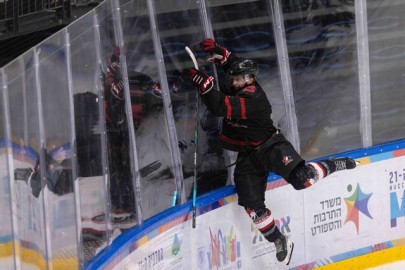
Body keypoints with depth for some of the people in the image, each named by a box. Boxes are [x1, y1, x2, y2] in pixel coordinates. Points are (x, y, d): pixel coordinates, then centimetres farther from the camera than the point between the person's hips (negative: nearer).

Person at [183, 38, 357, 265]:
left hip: (270, 146, -8)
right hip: (248, 157, 8)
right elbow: (232, 63, 17)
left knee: (302, 179, -25)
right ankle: (281, 243, 13)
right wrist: (218, 51, -4)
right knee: (253, 207, -1)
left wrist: (203, 83, -43)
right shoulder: (238, 89, -1)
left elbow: (221, 107, -40)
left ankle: (332, 166, 6)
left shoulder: (252, 99, -27)